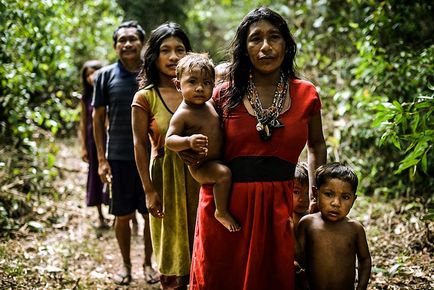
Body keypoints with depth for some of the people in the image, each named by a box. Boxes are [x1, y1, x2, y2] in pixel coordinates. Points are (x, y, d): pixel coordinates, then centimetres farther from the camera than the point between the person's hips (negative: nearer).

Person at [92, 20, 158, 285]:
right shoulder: (106, 76, 1)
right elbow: (98, 118, 4)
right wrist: (102, 159, -1)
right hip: (119, 157, 0)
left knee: (151, 213, 7)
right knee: (123, 215, 8)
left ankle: (149, 263, 25)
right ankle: (126, 264, 25)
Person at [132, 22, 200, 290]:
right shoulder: (145, 98, -5)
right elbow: (140, 145, -4)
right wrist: (149, 191, -8)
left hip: (199, 177, 2)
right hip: (166, 177, -2)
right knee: (172, 251, 8)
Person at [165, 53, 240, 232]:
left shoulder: (209, 105, 3)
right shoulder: (182, 114, -21)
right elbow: (169, 140, -25)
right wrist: (189, 142, -41)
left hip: (217, 161, 9)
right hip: (200, 167, -9)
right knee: (224, 173, -32)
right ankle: (222, 212, -14)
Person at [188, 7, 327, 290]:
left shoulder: (306, 94, 3)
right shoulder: (225, 95, 1)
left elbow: (317, 144, 18)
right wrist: (189, 151, -9)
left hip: (277, 207, 1)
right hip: (225, 204, 0)